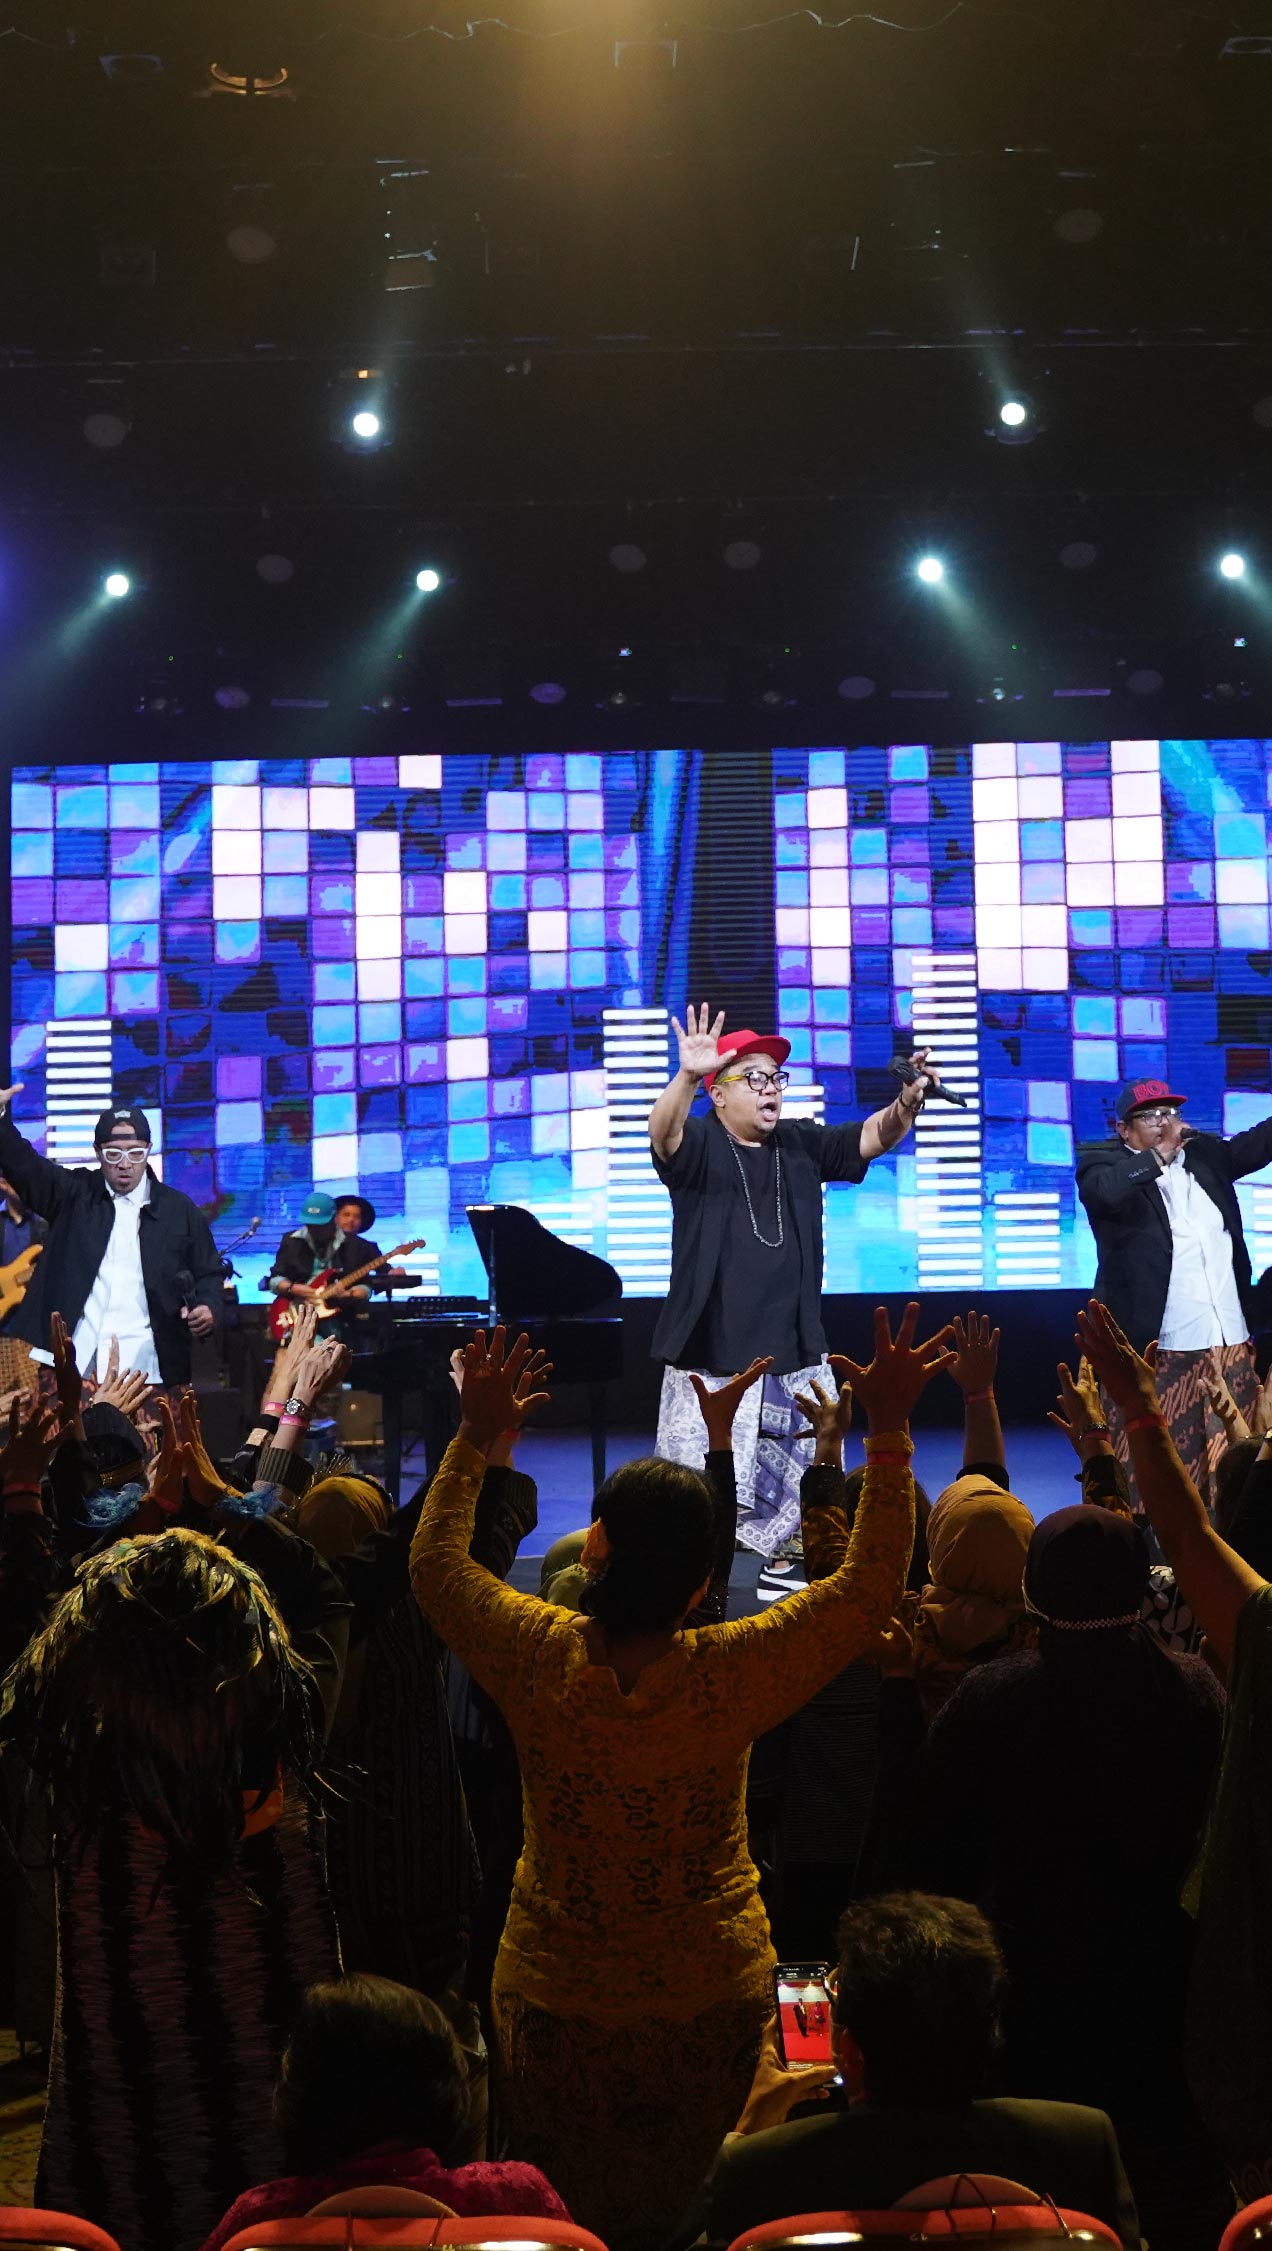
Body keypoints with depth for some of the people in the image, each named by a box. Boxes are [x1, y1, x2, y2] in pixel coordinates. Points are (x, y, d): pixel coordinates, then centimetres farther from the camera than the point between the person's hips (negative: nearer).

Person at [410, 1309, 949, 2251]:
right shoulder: (729, 1675, -24)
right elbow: (871, 1587, -16)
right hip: (711, 1998, -1)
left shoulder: (541, 1658, -18)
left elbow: (437, 1564, 0)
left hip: (554, 1996, 1)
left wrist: (477, 1437, 6)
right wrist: (889, 1430, -16)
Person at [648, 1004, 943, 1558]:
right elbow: (664, 1132, -27)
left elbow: (872, 1137, -3)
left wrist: (910, 1099, -25)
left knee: (808, 1492, 14)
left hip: (796, 1357, 5)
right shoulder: (698, 1145, -5)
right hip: (712, 1361, -5)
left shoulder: (802, 1145, 8)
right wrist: (687, 1075, -47)